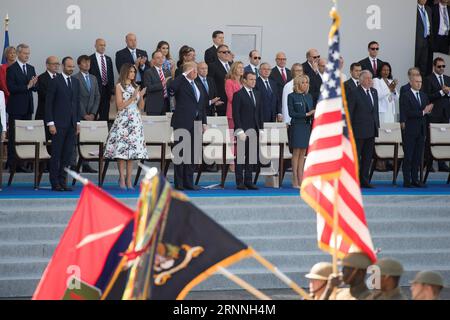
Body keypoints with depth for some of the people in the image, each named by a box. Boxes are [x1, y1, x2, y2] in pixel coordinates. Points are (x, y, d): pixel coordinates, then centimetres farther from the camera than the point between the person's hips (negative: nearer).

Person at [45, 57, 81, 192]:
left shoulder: (75, 82, 13)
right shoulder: (55, 82, -4)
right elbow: (48, 103, -6)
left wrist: (78, 122, 11)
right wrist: (50, 123, -11)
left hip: (72, 124, 5)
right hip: (59, 124, -5)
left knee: (67, 154, 4)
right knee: (56, 154, -2)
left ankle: (63, 182, 9)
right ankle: (55, 183, 2)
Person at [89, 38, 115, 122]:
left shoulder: (108, 59, 14)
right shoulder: (90, 59, -4)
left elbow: (111, 75, 15)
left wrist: (112, 91, 9)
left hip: (106, 89, 5)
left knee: (105, 115, 6)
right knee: (94, 114, -4)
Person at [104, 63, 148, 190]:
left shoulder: (136, 87, 15)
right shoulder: (119, 86, 1)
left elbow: (141, 107, 14)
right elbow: (120, 106, -7)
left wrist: (141, 96, -4)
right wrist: (133, 97, -12)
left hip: (135, 121, 5)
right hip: (123, 121, -5)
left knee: (132, 150, 1)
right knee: (121, 150, -8)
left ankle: (129, 180, 2)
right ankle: (122, 179, -4)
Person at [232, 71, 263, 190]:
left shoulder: (257, 94, 16)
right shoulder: (238, 95, -5)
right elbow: (236, 114, -9)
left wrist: (261, 129, 11)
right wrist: (240, 131, -15)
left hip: (254, 131, 6)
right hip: (243, 130, -6)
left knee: (252, 157, 6)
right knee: (241, 157, -3)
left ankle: (248, 181, 11)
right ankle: (240, 182, 1)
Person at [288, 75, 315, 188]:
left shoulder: (309, 96, 14)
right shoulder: (292, 96, -3)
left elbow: (311, 112, 13)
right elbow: (291, 113, -10)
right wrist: (306, 114, -16)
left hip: (307, 127, 5)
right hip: (297, 127, -5)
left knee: (303, 154, 6)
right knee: (296, 153, -3)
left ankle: (301, 180, 7)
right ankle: (295, 181, -1)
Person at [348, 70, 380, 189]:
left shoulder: (374, 92, 13)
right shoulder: (355, 93, -9)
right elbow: (349, 112, -9)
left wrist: (377, 125, 13)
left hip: (371, 130, 7)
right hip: (359, 130, -7)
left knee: (368, 156, 9)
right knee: (355, 156, -2)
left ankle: (364, 180, 15)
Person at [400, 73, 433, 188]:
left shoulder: (424, 96, 14)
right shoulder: (405, 96, -7)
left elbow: (426, 111, 13)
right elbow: (407, 113, -17)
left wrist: (428, 111, -10)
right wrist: (422, 112, -19)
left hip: (421, 130, 6)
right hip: (410, 131, -6)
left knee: (418, 157, 8)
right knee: (408, 156, -2)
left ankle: (415, 179, 13)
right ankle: (407, 181, 1)